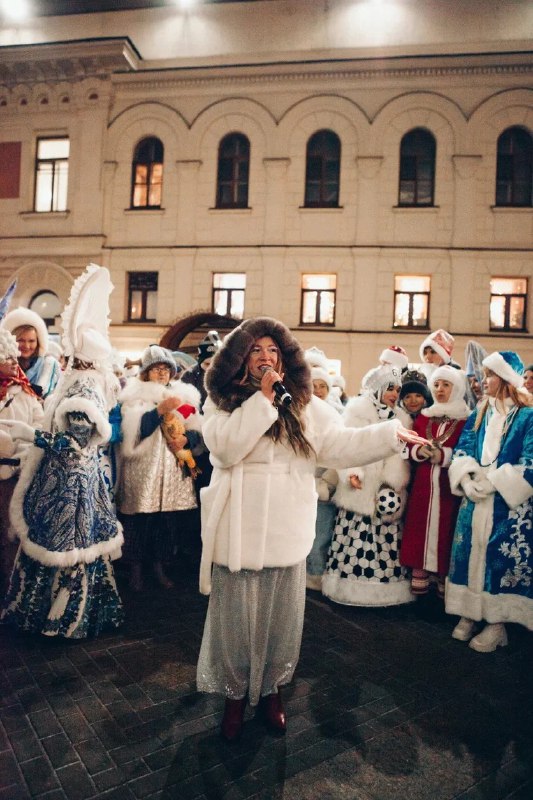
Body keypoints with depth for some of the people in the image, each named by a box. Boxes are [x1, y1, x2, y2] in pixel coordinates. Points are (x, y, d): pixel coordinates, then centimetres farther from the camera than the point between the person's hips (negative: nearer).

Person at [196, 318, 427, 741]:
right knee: (235, 616, 11)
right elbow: (225, 447, -19)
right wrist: (262, 397, -19)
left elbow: (340, 446, 0)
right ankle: (235, 692, 34)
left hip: (286, 531, 2)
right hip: (238, 529, -1)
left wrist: (391, 434, -7)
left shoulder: (305, 405, 4)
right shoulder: (222, 401, -1)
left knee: (280, 616, 15)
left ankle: (272, 689, 38)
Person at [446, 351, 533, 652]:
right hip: (475, 501, 5)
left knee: (504, 558, 0)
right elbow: (461, 454, 3)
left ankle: (498, 622, 14)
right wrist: (471, 483, -14)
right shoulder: (478, 415, 10)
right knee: (470, 553, 9)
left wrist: (491, 483, -15)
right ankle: (470, 613, 23)